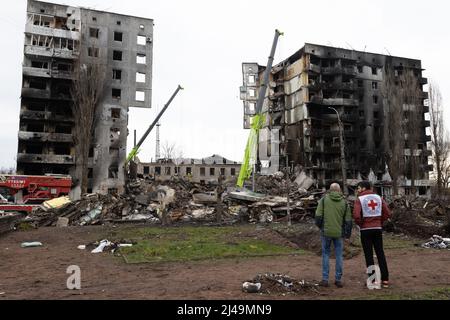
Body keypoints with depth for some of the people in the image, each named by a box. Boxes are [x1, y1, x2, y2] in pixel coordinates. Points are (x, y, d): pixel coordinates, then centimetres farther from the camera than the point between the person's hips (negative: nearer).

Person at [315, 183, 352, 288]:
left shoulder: (324, 199, -3)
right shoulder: (344, 202, 2)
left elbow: (318, 215, -5)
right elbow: (348, 220, 3)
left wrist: (319, 226, 12)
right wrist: (348, 233, 14)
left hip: (326, 232, -1)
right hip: (339, 232, 1)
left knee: (325, 254, 9)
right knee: (339, 255, 11)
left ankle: (325, 279, 9)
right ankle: (338, 279, 15)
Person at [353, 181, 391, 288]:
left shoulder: (359, 199, -8)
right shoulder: (378, 198, 7)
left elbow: (356, 216, -20)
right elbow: (387, 213, 2)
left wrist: (360, 224, -2)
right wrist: (379, 222, 12)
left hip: (366, 230, -4)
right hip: (378, 229, 4)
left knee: (369, 255, 3)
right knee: (380, 253, 11)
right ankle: (385, 279, 14)